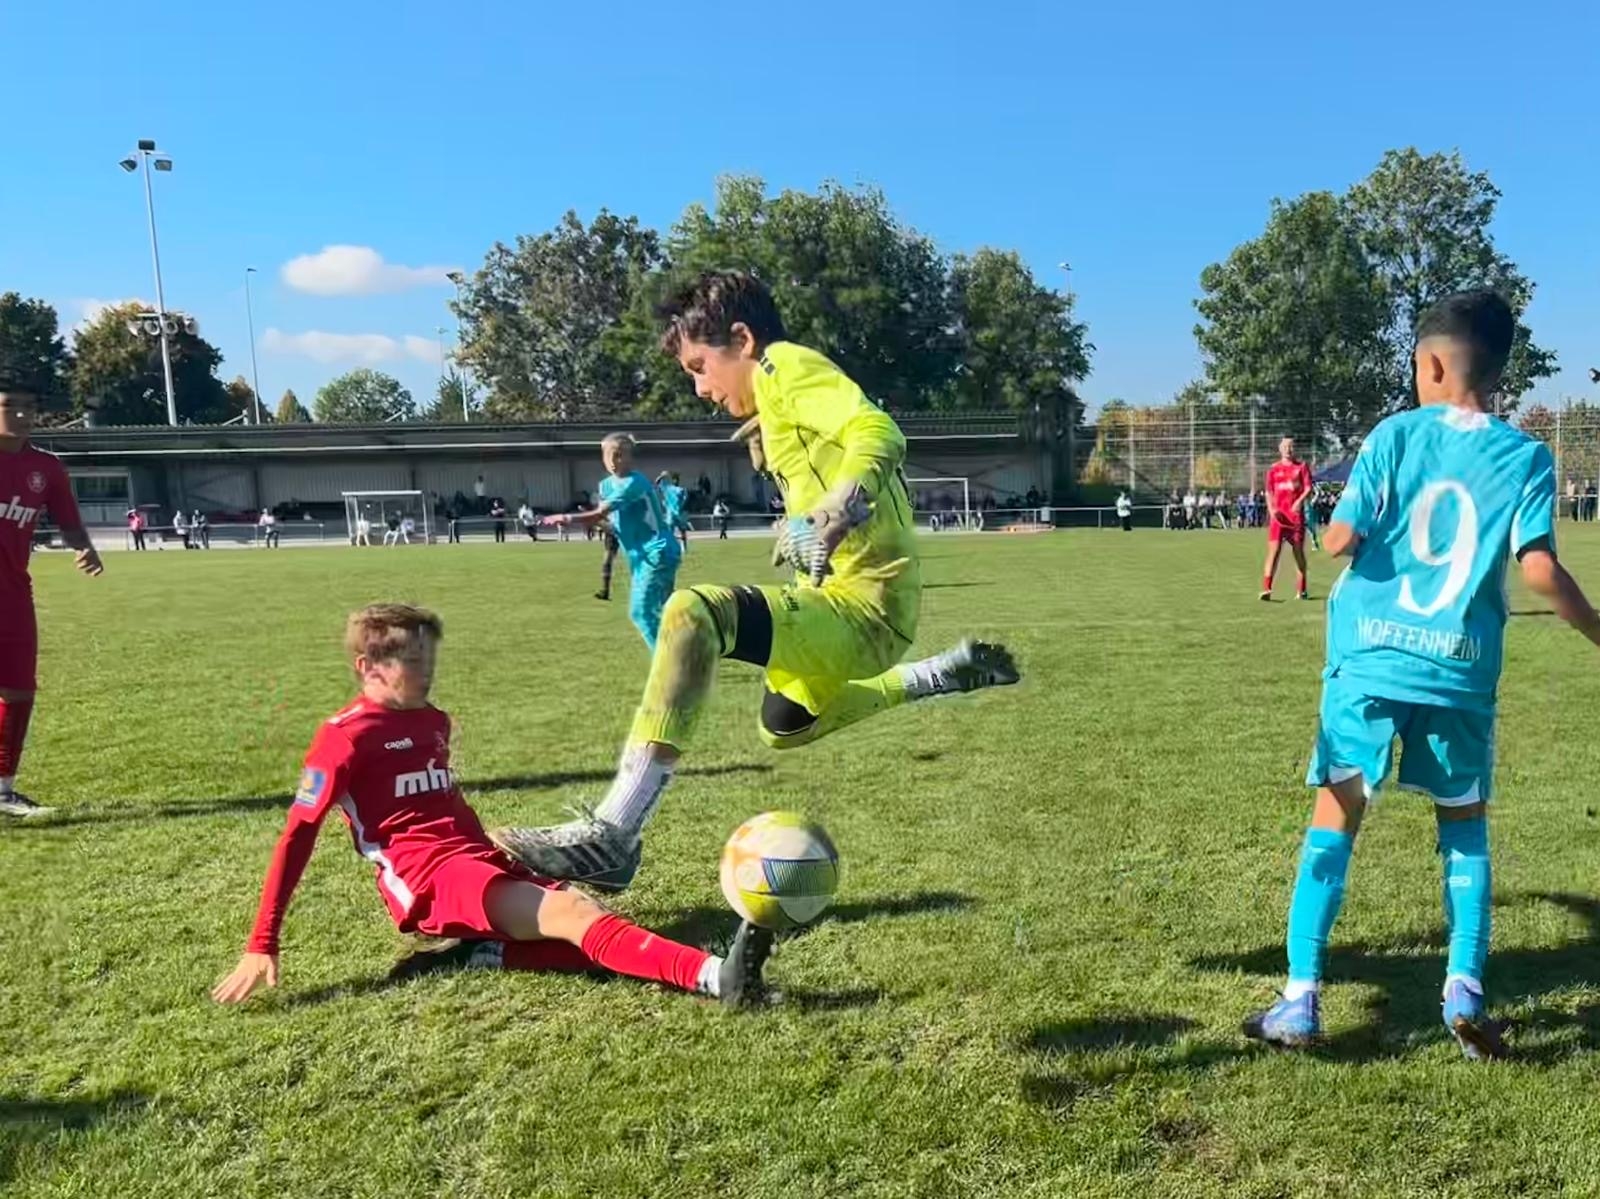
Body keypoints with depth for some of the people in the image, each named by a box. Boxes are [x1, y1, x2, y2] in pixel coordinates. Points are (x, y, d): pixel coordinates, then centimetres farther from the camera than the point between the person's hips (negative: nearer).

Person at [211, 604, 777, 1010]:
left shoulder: (433, 722, 20)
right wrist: (261, 946, -7)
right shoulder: (346, 736, -2)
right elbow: (297, 836, -4)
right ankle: (715, 976, -47)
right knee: (570, 912, -31)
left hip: (480, 862, 8)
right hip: (427, 879, -8)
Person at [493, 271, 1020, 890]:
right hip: (848, 603, 11)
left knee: (694, 612, -31)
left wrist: (843, 503, -46)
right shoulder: (777, 402, 18)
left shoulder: (787, 365, -11)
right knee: (783, 726, 35)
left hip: (861, 607, -11)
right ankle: (947, 673, 37)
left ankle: (609, 837, -31)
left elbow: (879, 432, -30)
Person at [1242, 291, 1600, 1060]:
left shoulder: (1395, 435, -1)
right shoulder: (1527, 457, 2)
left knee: (1335, 819, 5)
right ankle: (1464, 990, 14)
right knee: (1464, 823, 20)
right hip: (1462, 669, 1)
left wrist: (1334, 515, 14)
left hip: (1370, 658, -1)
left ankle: (1301, 1001, 3)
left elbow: (1340, 540, -9)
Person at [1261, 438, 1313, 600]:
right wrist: (1271, 509, -7)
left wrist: (1300, 501, -21)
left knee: (1299, 552, 5)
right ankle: (1266, 589, -15)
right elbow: (1269, 491, 10)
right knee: (1274, 551, -9)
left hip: (1296, 515, 0)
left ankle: (1301, 591, 13)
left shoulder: (1302, 467, 6)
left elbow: (1308, 488, -1)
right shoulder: (1273, 469, 11)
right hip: (1278, 515, 0)